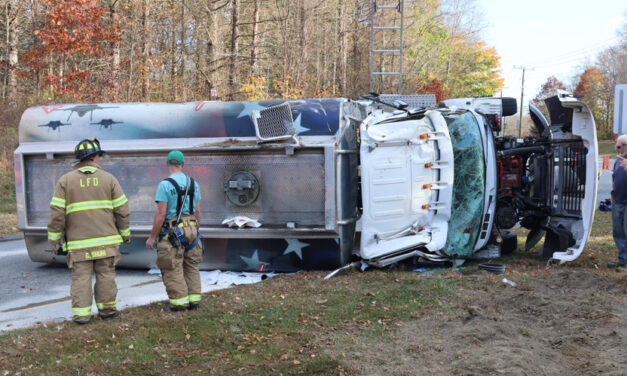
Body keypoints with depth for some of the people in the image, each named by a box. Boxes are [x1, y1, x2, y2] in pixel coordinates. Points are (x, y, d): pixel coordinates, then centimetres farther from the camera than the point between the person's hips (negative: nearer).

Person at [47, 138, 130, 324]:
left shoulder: (65, 181, 2)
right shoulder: (109, 179, 3)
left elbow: (57, 213, -2)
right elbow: (122, 210, 3)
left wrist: (54, 239, 4)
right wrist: (125, 233, 14)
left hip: (78, 242, 0)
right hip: (106, 240, 0)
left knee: (81, 277, 4)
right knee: (106, 275, 9)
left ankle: (81, 313, 5)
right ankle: (107, 309, 16)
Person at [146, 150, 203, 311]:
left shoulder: (165, 185, -12)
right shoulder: (193, 183, 5)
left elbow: (161, 213, -15)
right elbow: (197, 211, 9)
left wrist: (152, 237, -8)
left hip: (172, 233, -6)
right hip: (190, 230, 6)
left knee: (173, 269, 2)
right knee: (191, 267, 13)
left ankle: (179, 302, 5)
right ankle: (193, 300, 16)